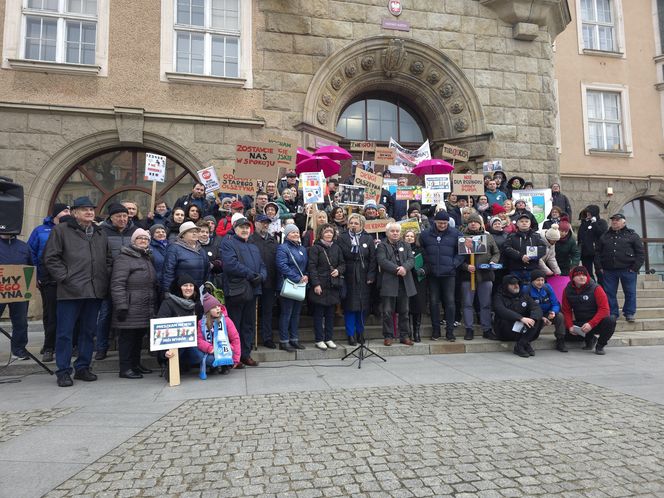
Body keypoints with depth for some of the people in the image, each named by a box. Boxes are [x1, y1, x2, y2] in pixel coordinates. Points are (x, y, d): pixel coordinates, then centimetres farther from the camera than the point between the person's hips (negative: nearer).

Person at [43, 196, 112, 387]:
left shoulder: (100, 234, 17)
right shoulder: (61, 230, 2)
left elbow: (108, 259, 20)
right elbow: (51, 258, -3)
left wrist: (105, 279, 7)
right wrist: (65, 278, -10)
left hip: (95, 292, 5)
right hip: (70, 291, -5)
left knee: (88, 332, 11)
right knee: (65, 333, 1)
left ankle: (82, 367, 22)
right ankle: (63, 371, 12)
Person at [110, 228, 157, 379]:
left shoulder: (148, 258, 20)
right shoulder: (124, 258, -8)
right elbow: (117, 284, -16)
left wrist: (154, 306, 20)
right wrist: (121, 306, -20)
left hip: (146, 309, 8)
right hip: (130, 309, -8)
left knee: (139, 336, 14)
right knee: (127, 337, -1)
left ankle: (136, 364, 25)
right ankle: (125, 368, 7)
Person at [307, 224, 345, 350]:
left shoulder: (336, 248, 11)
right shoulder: (315, 248, -4)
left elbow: (342, 263, 16)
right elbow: (312, 267, -9)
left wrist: (338, 270, -6)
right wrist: (316, 284, -15)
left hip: (333, 285, 5)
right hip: (319, 286, -5)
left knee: (330, 313, 10)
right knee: (318, 314, 3)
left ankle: (329, 338, 20)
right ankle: (319, 340, 12)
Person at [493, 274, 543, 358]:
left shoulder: (524, 296, 14)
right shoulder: (499, 297, -1)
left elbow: (536, 308, -2)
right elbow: (502, 311, -22)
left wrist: (533, 318, -26)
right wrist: (521, 318, -34)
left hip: (522, 329, 4)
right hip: (505, 331, -4)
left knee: (539, 321, -19)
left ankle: (520, 345, -24)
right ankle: (526, 344, -19)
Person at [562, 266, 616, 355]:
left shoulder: (596, 289, -13)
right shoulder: (568, 290, -3)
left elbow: (604, 309, -18)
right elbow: (566, 310, 2)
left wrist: (591, 324, -26)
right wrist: (570, 326, -13)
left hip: (597, 322, -3)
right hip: (580, 323, 3)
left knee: (610, 320, -33)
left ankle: (600, 345, -8)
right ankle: (589, 339, 9)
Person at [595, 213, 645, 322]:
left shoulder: (632, 235, 4)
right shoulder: (604, 237, 12)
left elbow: (641, 253, 0)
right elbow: (597, 253, 11)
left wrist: (635, 268, -8)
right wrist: (599, 268, 1)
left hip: (628, 270, -2)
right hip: (608, 271, 2)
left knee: (630, 293, 4)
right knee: (609, 293, 4)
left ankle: (629, 313, 19)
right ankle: (612, 313, 16)